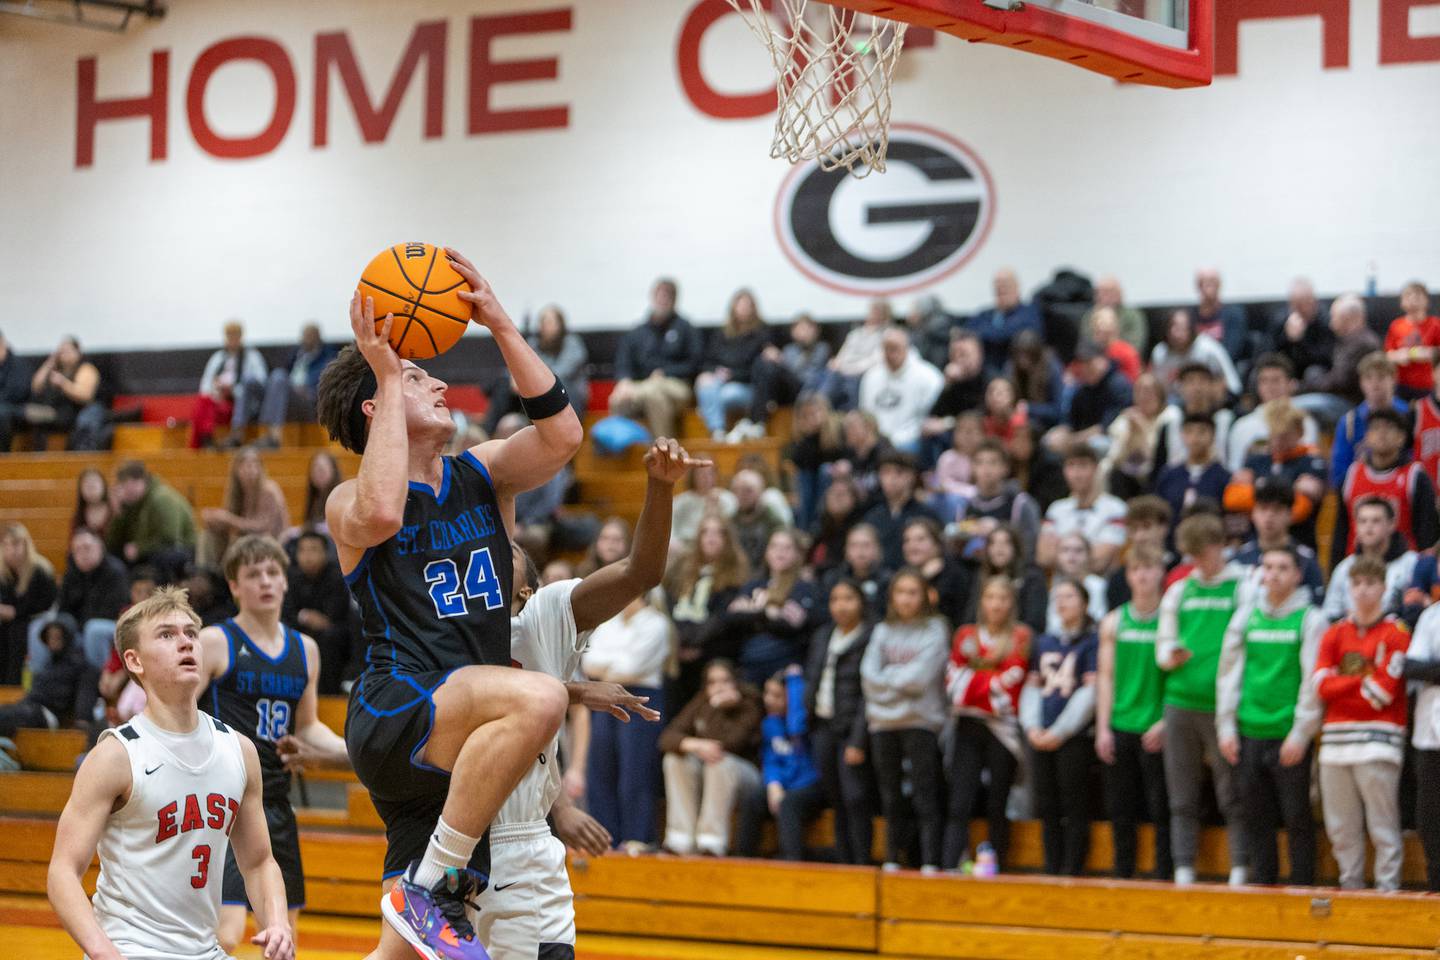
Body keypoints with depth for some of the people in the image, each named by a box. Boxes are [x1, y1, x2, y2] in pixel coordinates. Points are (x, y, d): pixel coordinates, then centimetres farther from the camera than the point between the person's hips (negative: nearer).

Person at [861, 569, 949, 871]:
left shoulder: (935, 630, 0)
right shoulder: (882, 631, 12)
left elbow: (921, 676, -10)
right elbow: (870, 675, 2)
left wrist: (887, 676, -1)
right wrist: (901, 677, -9)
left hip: (921, 721, -4)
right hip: (883, 722, 4)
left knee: (925, 798, -8)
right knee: (891, 798, 11)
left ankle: (930, 864, -10)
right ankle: (892, 861, 18)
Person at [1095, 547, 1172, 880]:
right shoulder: (1114, 622, 10)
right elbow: (1106, 676, 9)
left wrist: (1166, 723, -12)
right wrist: (1103, 728, 1)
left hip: (1157, 732, -3)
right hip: (1120, 727, 3)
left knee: (1161, 811, -3)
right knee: (1122, 812, 6)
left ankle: (1163, 875, 1)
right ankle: (1122, 875, 13)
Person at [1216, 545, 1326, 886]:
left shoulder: (1311, 619, -1)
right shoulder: (1245, 617, 11)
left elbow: (1314, 681, -5)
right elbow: (1228, 673, 12)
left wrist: (1301, 733, -10)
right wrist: (1226, 727, 6)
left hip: (1291, 738, -4)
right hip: (1249, 732, 4)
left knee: (1297, 817, -1)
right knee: (1256, 818, 7)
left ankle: (1302, 887, 5)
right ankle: (1262, 882, 15)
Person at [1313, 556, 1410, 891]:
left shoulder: (1396, 634, 1)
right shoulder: (1335, 634, 15)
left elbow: (1384, 692, -7)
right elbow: (1323, 685, 3)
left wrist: (1341, 688, 2)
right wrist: (1364, 682, -5)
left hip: (1378, 738, -4)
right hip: (1336, 739, 5)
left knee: (1382, 823, -9)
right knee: (1340, 826, 4)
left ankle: (1388, 885, -6)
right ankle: (1350, 885, 11)